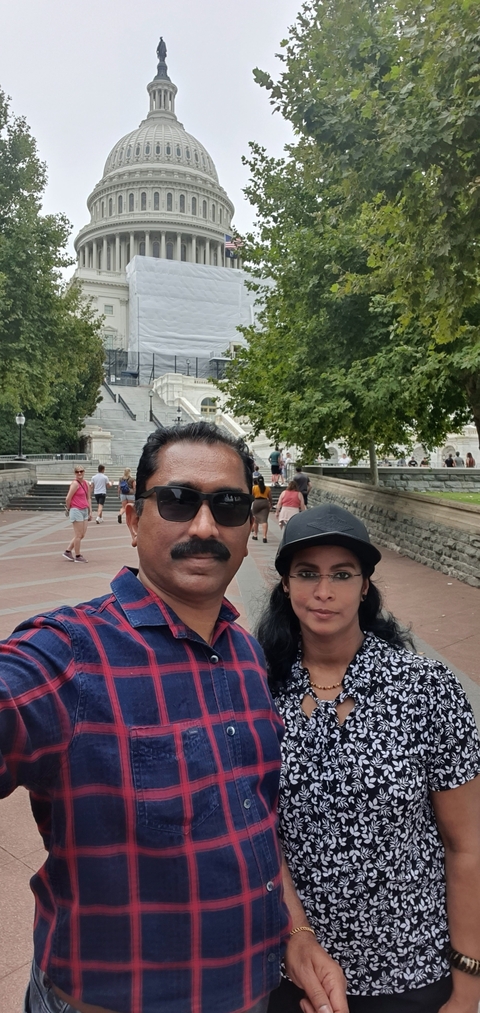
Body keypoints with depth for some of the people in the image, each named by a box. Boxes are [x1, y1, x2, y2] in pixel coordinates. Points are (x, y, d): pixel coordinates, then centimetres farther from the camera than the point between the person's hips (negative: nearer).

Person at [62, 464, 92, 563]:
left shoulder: (86, 483, 11)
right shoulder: (75, 484, -13)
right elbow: (68, 498, -14)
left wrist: (90, 512, 15)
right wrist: (69, 509, -1)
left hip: (85, 511, 8)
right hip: (76, 510, -8)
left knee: (82, 535, 12)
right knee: (78, 535, 0)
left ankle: (68, 551, 23)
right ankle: (77, 556, 11)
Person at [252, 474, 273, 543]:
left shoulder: (254, 488, 1)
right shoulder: (267, 488, 6)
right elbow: (270, 498, 11)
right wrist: (270, 505, 25)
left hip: (256, 503, 0)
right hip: (265, 503, 1)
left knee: (255, 520, 16)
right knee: (264, 520, -5)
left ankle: (255, 535, 27)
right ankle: (264, 536, -16)